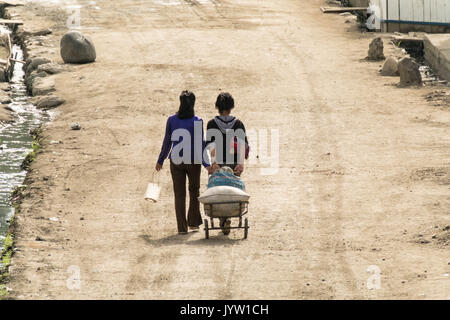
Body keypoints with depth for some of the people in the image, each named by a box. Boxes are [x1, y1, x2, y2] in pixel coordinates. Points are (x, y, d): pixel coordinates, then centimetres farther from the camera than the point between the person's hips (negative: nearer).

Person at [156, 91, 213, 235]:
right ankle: (193, 222, 23)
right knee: (194, 191, 19)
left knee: (179, 194, 6)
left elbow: (167, 142, 2)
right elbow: (200, 144, -10)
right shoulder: (197, 122, -9)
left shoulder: (172, 120, -3)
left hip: (176, 162, 1)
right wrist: (206, 164, -6)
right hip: (193, 161, -1)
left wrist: (160, 160, 12)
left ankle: (182, 227, 2)